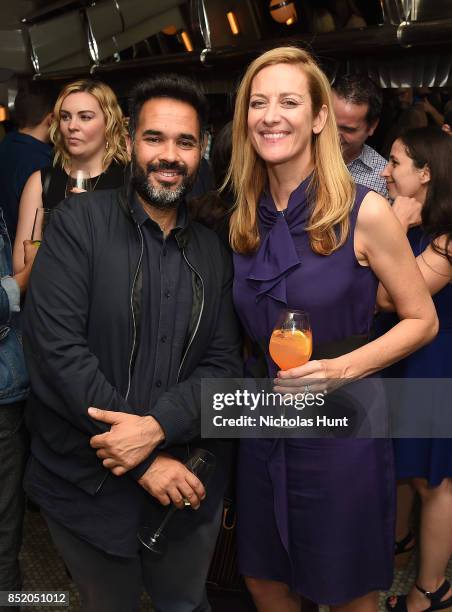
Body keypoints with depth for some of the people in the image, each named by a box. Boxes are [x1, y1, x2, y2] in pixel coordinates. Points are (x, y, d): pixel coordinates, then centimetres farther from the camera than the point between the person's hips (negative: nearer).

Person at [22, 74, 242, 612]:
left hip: (188, 482, 3)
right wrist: (145, 463, -18)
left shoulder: (212, 252, 4)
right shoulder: (79, 222, -9)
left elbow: (223, 364, -1)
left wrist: (158, 426, -20)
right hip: (85, 481, -3)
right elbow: (56, 344, -18)